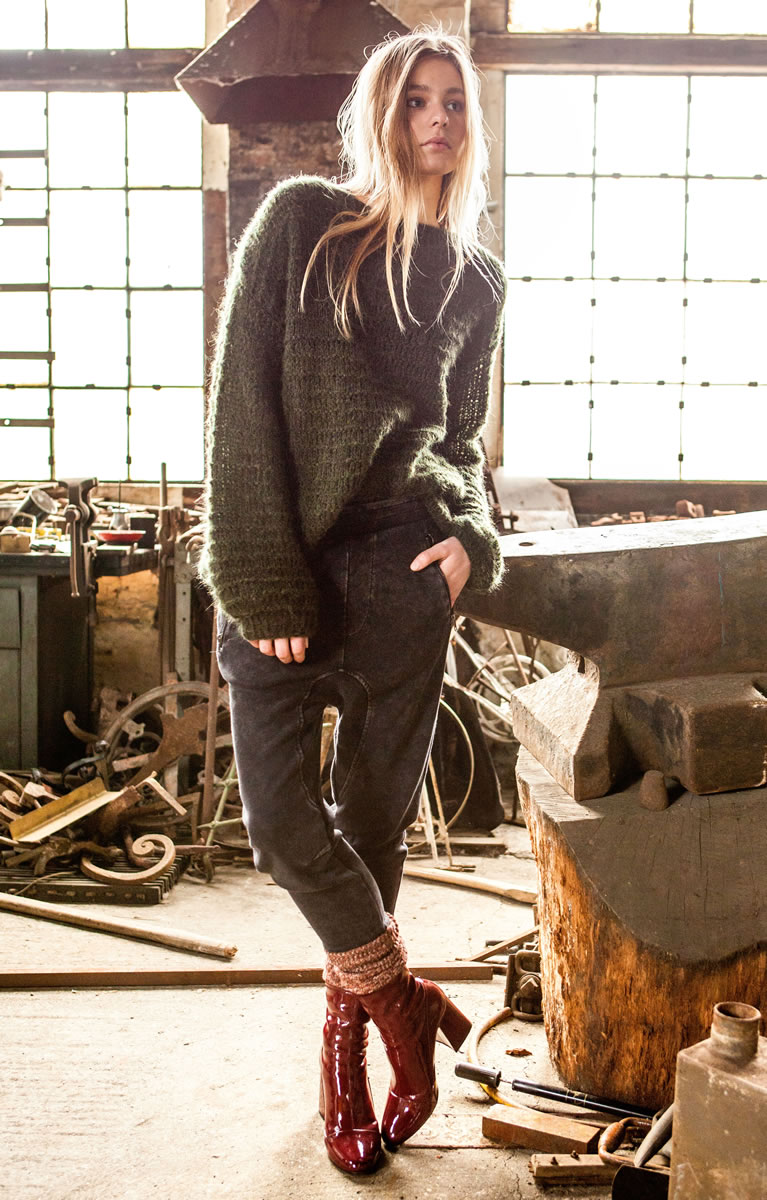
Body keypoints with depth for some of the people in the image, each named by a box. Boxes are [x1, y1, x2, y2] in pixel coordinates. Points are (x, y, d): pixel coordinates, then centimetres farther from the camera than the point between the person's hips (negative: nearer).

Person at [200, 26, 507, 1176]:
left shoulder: (477, 280, 11)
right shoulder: (300, 222, 0)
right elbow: (242, 405, -7)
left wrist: (472, 537, -4)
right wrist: (264, 583, -13)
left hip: (403, 563, 2)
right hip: (281, 562, -1)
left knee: (375, 816, 6)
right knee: (282, 818, -5)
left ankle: (349, 1031, 27)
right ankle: (405, 1005, 17)